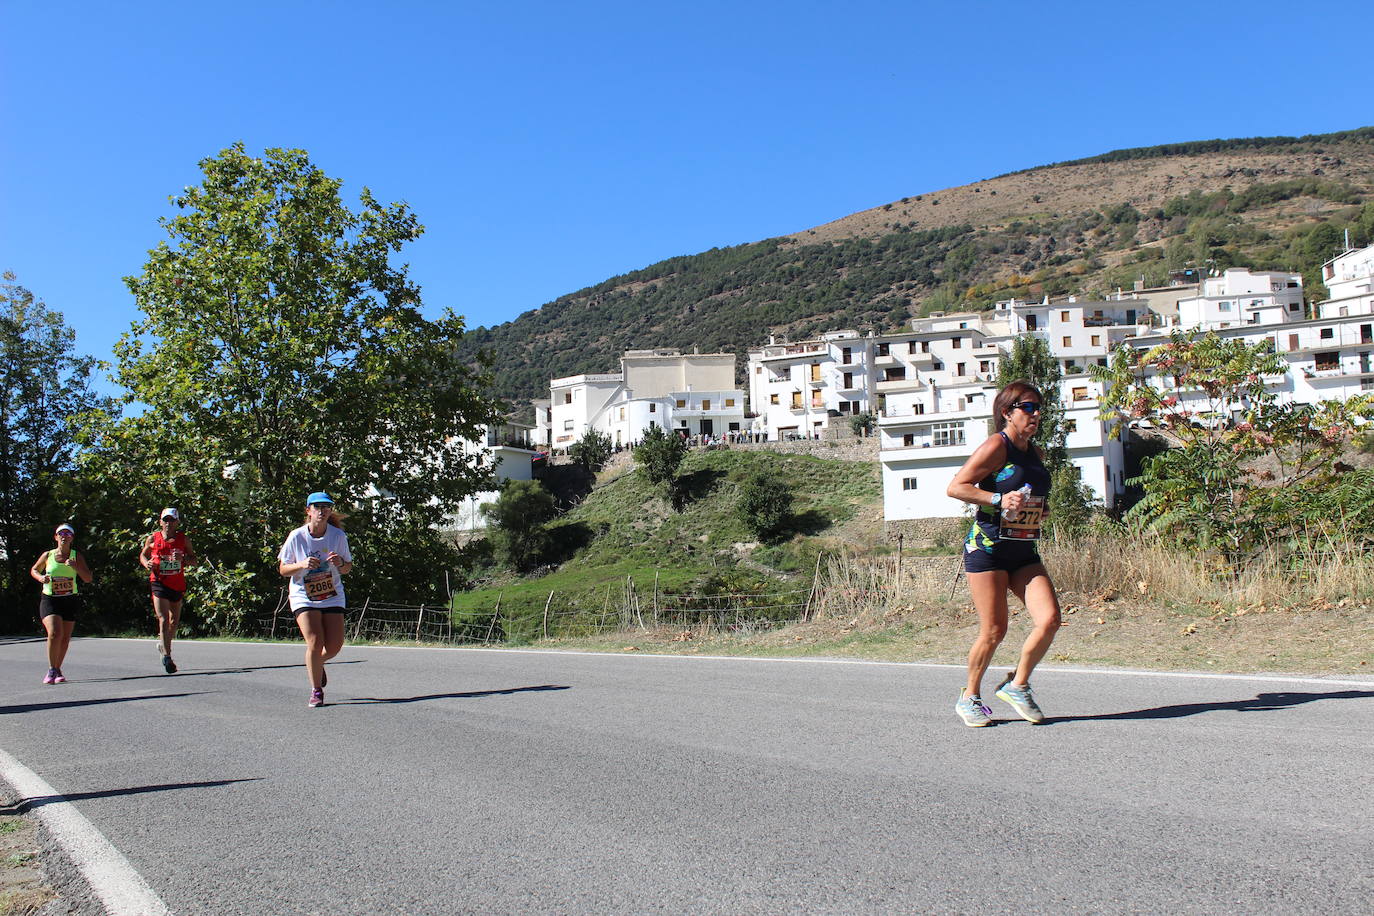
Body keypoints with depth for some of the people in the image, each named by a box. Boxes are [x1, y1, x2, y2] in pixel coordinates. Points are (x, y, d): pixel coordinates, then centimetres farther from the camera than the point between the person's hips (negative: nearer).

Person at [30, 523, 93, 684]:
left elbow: (88, 579, -2)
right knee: (54, 633, -20)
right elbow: (34, 570, 19)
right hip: (49, 600, -2)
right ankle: (51, 670, -5)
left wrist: (75, 567, -18)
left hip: (70, 600, 2)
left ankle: (57, 670, 24)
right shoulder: (47, 555, 2)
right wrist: (40, 577, -4)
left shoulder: (76, 556, 2)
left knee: (65, 638, 6)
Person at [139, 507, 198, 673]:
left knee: (174, 621, 14)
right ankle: (166, 656, -16)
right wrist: (146, 563, -5)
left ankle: (164, 642, 42)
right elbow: (142, 554, 17)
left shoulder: (184, 539, 3)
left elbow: (194, 560, 7)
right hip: (159, 583, -3)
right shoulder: (153, 539, 2)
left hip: (178, 584, 3)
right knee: (163, 619, -14)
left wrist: (183, 558, -14)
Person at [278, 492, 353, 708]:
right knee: (315, 642, -15)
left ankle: (318, 663, 36)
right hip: (304, 598, -2)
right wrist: (302, 565, -21)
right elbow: (283, 569, -1)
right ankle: (316, 691, 3)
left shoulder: (338, 536, -4)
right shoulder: (296, 537, -7)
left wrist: (340, 563, -19)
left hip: (333, 597, 2)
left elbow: (347, 569, 5)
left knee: (334, 646, -1)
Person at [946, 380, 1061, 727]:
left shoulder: (1035, 453, 15)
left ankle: (1017, 685, 12)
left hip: (1024, 553, 7)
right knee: (993, 631, -4)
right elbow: (955, 487, -13)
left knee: (1049, 620, -9)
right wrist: (999, 499, -20)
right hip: (987, 549, -7)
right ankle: (970, 697, 18)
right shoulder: (996, 446, -9)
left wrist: (1040, 512, 10)